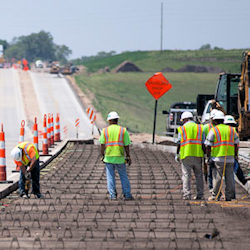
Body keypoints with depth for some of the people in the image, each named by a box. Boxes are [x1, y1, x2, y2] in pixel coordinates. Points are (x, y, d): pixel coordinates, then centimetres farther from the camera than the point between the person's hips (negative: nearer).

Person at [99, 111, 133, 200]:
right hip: (120, 158, 0)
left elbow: (102, 145, -4)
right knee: (123, 176, 10)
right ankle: (127, 195, 9)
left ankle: (113, 195, 4)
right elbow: (126, 146, -2)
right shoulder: (123, 130, -1)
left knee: (110, 177, 8)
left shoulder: (105, 130, -1)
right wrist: (128, 157, 8)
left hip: (108, 157, 0)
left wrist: (102, 155, 8)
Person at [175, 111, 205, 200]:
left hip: (186, 155, -3)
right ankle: (200, 194, 9)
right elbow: (203, 143, 7)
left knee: (186, 175, 0)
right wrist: (205, 154, 11)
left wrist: (177, 154, 6)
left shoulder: (182, 128, 3)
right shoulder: (200, 128, 11)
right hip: (198, 155, 3)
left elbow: (179, 143, -1)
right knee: (199, 175, 10)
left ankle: (187, 194, -5)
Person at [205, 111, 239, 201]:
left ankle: (216, 196, 1)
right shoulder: (231, 130, 11)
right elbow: (236, 144, 12)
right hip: (230, 157, 4)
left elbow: (208, 145, -3)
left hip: (218, 157, -4)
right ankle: (229, 195, 7)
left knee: (217, 177, -1)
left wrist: (208, 156, 4)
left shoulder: (213, 130, -1)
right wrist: (235, 155, 17)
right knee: (229, 177, 6)